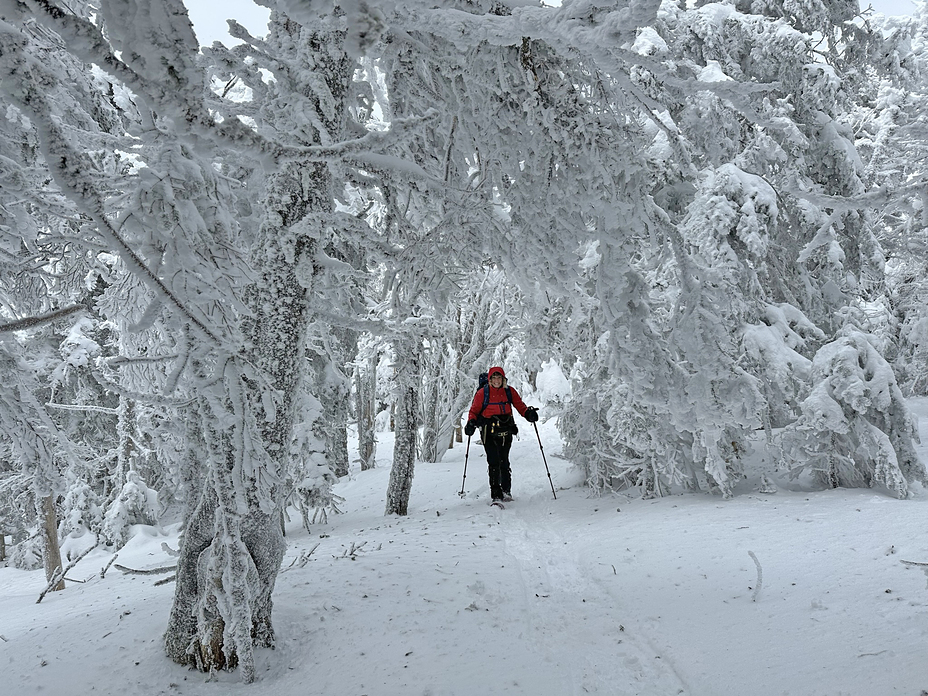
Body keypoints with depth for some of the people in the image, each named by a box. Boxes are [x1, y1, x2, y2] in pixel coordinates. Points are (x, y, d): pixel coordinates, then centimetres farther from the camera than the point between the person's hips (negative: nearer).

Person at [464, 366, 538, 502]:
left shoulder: (509, 391, 7)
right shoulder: (482, 393, 2)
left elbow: (520, 405, 12)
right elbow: (474, 410, 8)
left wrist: (528, 413, -9)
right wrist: (471, 422, -11)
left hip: (505, 431, 2)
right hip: (489, 431, -2)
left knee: (504, 462, 4)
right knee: (494, 462, -9)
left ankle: (506, 491, 19)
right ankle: (496, 493, -3)